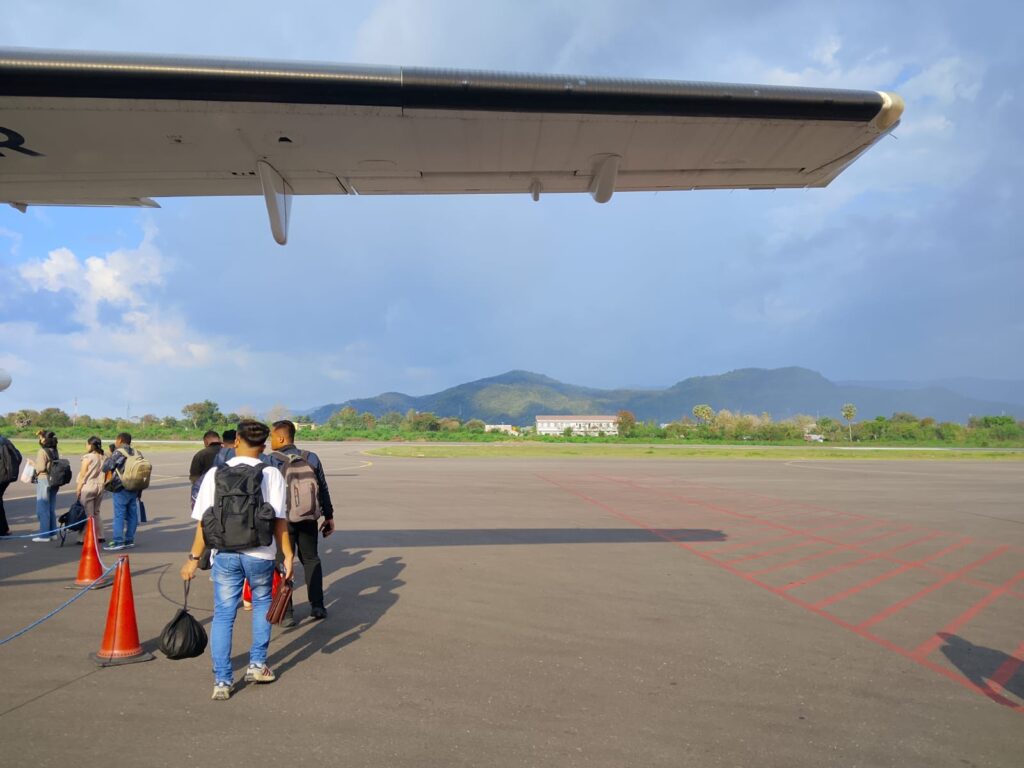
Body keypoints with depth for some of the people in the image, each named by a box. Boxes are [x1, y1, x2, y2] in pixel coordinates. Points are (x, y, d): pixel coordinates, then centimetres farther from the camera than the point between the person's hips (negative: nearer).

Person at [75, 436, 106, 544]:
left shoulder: (88, 457, -10)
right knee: (96, 512, 16)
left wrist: (78, 488, -3)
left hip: (88, 487, -5)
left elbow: (83, 475, -9)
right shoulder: (102, 458, 4)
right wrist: (101, 485, 14)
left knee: (87, 514, -2)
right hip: (100, 487, 5)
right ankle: (99, 536, 18)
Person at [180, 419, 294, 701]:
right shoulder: (271, 474, -5)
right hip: (260, 554, -1)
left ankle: (222, 681, 12)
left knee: (223, 614, 11)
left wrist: (194, 558, 6)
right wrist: (287, 555, -3)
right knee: (261, 603, 22)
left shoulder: (215, 474, 0)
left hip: (225, 554, 1)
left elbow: (203, 521, -1)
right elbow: (279, 520, -9)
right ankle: (257, 664, 23)